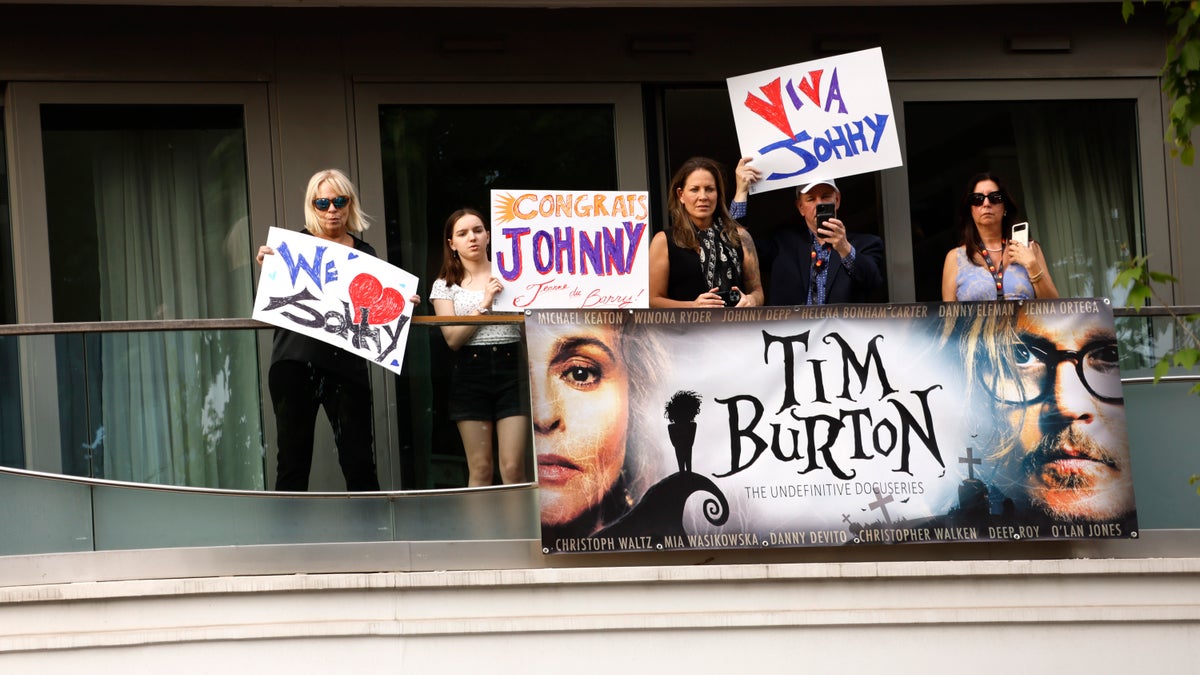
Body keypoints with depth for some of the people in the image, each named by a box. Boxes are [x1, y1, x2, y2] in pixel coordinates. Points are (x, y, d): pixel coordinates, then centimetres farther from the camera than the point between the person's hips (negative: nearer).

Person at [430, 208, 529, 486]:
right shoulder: (445, 285, 9)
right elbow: (453, 339, -3)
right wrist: (484, 304, -10)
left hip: (511, 367, 0)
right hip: (471, 372, 0)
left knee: (513, 468, -8)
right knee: (480, 469, -1)